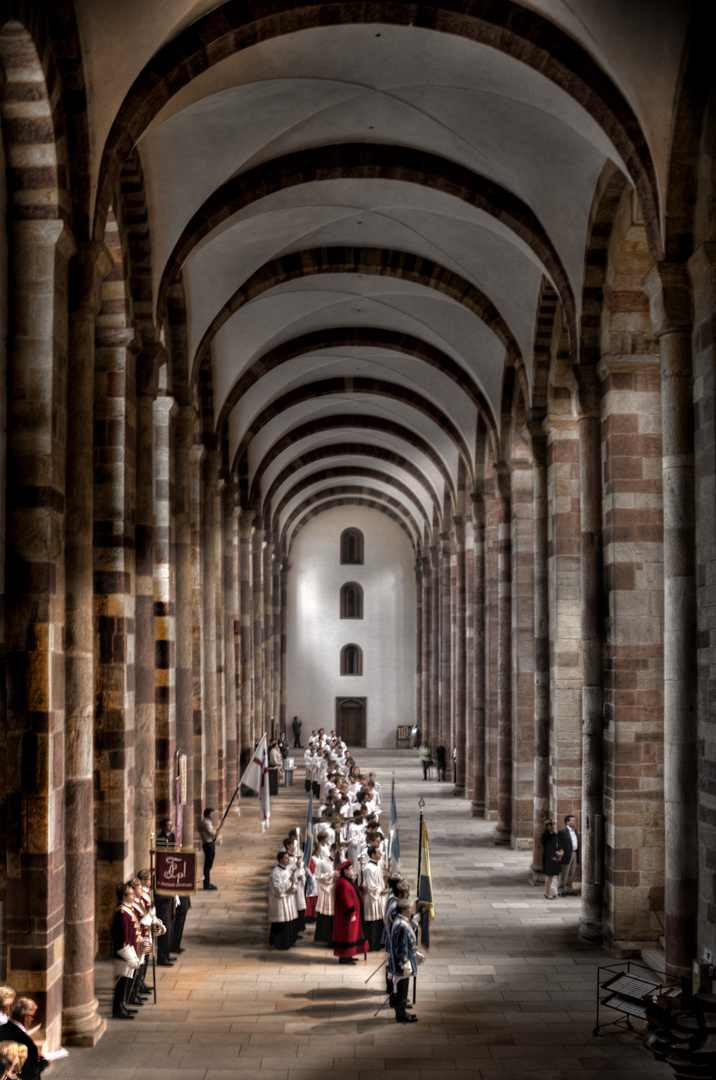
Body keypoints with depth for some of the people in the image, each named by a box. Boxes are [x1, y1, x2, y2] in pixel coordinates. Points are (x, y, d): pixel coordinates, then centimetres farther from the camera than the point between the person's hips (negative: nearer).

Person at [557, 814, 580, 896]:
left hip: (574, 854, 8)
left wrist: (577, 854, 12)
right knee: (564, 875, 2)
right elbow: (559, 845, -14)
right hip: (567, 855, -7)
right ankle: (561, 890, 12)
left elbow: (577, 843, 17)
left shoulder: (575, 831, 12)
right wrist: (561, 853, -20)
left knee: (571, 874, 14)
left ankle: (568, 889, 25)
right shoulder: (562, 832, -13)